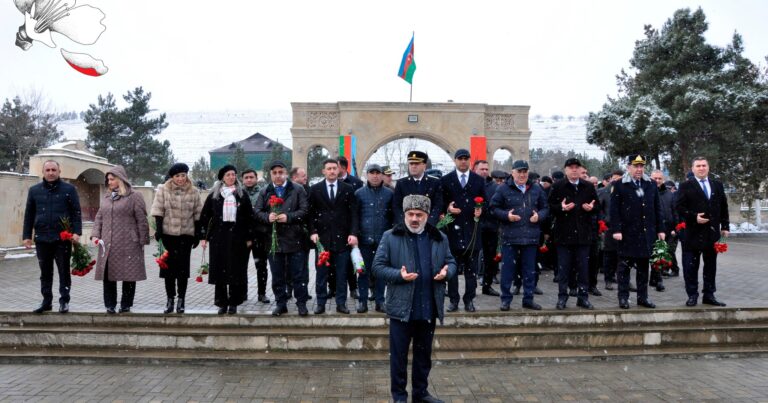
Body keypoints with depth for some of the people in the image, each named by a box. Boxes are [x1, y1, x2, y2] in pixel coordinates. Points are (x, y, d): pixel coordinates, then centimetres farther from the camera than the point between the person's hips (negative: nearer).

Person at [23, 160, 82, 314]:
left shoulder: (69, 189, 1)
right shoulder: (34, 190, 10)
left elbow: (76, 212, -2)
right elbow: (29, 215, 12)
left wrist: (76, 232, -12)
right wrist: (27, 235, 6)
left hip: (63, 238, -3)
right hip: (42, 239, 3)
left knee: (64, 271, 4)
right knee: (45, 272, 10)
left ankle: (64, 301, 11)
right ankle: (46, 301, 19)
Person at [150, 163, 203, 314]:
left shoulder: (194, 192, 3)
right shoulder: (163, 190, 1)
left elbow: (198, 214, 5)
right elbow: (158, 210, -1)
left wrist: (197, 235, 3)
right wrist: (158, 229, -10)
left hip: (186, 234, 0)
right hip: (168, 233, 0)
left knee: (183, 267, 2)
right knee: (169, 266, 4)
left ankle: (181, 300, 11)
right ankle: (169, 299, 14)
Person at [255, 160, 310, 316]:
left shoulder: (298, 190, 2)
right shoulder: (264, 192, 12)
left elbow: (304, 210, -5)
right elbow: (257, 211, 6)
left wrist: (288, 217, -18)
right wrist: (267, 217, -14)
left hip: (294, 239, -3)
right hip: (273, 239, 3)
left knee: (298, 274, 3)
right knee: (277, 275, 10)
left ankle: (301, 303, 13)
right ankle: (281, 304, 20)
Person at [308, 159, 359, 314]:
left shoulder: (347, 189, 5)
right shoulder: (315, 189, 5)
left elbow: (353, 213, 2)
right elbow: (311, 213, 5)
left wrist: (353, 233, -8)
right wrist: (313, 232, -7)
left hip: (342, 237, 0)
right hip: (322, 237, 0)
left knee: (342, 273, 5)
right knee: (321, 273, 5)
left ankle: (341, 303, 15)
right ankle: (320, 303, 15)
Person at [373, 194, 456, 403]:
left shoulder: (439, 238, 5)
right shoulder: (390, 237, -5)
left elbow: (451, 262, 14)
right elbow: (378, 266, -6)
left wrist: (446, 272, -9)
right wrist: (399, 275, -21)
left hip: (428, 309, 4)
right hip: (401, 308, -3)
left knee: (424, 354, 17)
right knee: (399, 355, 7)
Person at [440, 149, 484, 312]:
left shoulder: (479, 180, 12)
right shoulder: (446, 180, 6)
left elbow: (485, 202, 12)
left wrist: (481, 210, -9)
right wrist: (447, 209, -15)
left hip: (472, 228, 1)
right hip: (453, 229, -1)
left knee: (471, 268, 4)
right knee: (452, 267, 3)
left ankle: (469, 300, 13)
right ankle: (454, 300, 11)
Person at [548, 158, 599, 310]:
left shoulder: (588, 187, 9)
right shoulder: (558, 186, 1)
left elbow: (597, 207, 14)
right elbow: (550, 207, 0)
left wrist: (591, 208, -8)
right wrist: (561, 208, -19)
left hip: (583, 233, 2)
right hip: (564, 233, -2)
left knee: (583, 267, 7)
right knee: (563, 267, 4)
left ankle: (583, 297, 17)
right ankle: (562, 297, 13)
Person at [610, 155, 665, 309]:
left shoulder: (651, 185, 11)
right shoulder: (619, 185, -2)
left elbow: (657, 208, 13)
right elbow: (614, 210, -7)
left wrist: (660, 229, 8)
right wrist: (616, 230, -14)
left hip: (646, 233, 4)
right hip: (627, 233, -4)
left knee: (643, 266, 10)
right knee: (624, 266, 2)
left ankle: (643, 297, 18)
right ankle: (623, 298, 9)